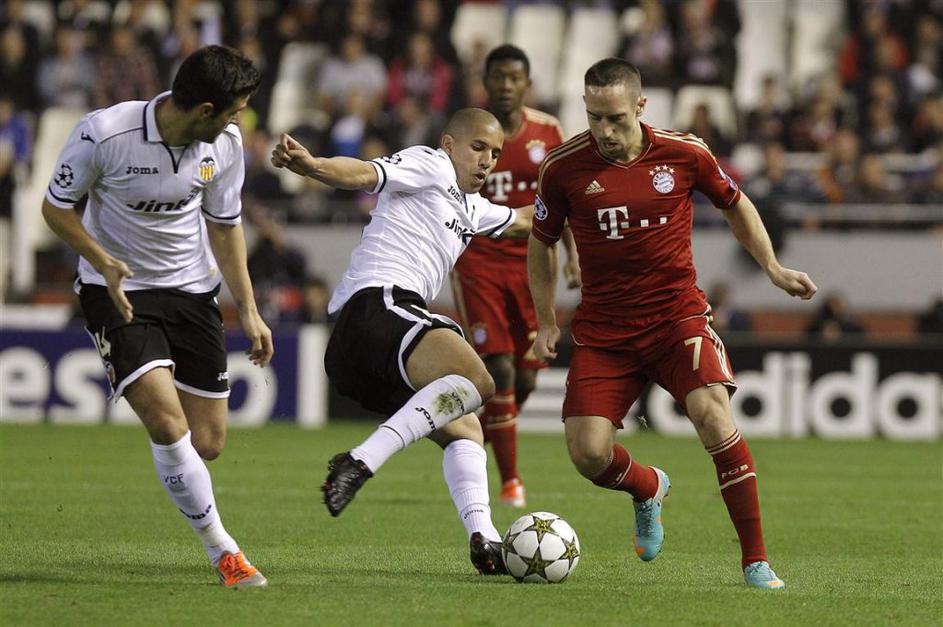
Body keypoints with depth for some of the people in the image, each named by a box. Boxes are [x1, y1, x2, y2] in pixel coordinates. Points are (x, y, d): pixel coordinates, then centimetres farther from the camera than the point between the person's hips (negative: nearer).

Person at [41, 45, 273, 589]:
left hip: (193, 292, 4)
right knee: (168, 426, -21)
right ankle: (223, 551, -6)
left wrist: (249, 310, 6)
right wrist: (105, 262, -23)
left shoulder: (225, 142, -7)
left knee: (208, 443, 1)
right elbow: (56, 206, -8)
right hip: (119, 292, -4)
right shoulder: (104, 133, -22)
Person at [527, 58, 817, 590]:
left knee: (713, 414, -25)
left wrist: (773, 269, 10)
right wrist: (547, 322, 8)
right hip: (603, 330, 1)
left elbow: (735, 204, 14)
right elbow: (540, 243, 11)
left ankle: (756, 561, -15)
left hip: (678, 314, -1)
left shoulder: (684, 154, -6)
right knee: (589, 455, -11)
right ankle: (649, 489, 28)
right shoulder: (565, 167, -6)